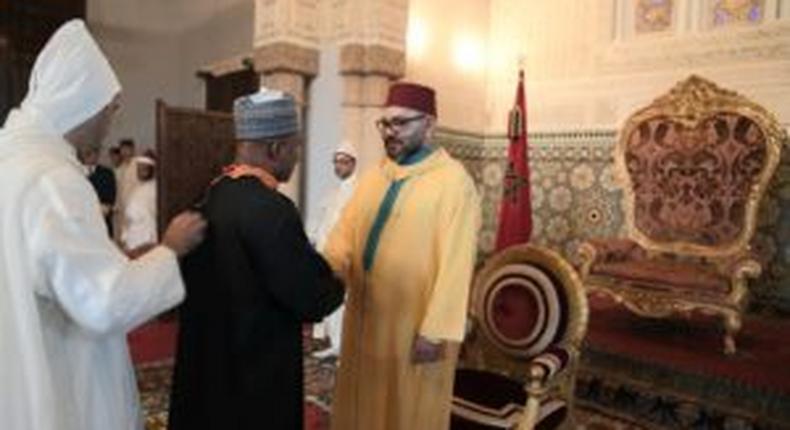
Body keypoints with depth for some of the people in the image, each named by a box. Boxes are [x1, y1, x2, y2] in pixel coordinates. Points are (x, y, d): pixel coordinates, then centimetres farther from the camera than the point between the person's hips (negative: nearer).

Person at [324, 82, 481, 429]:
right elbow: (344, 236, 2)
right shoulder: (373, 177, 8)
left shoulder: (453, 181, -13)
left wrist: (434, 331, -19)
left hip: (416, 326, -6)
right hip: (365, 320, 6)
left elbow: (455, 264, -17)